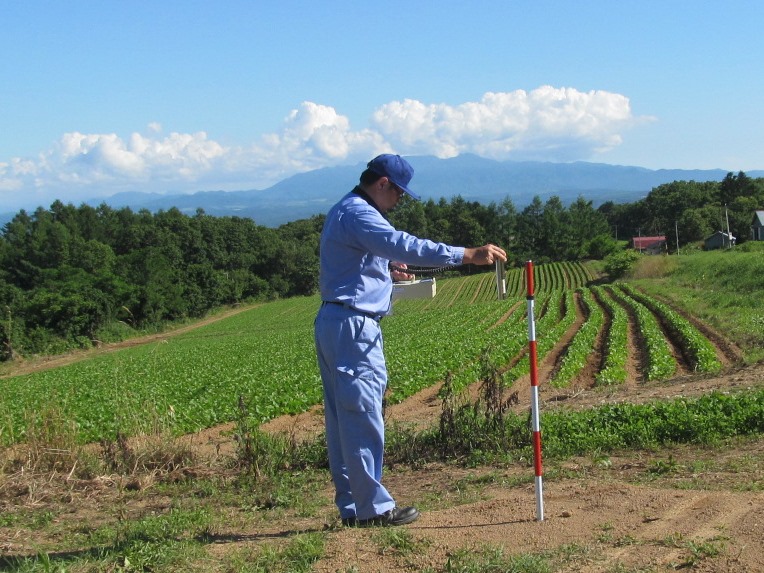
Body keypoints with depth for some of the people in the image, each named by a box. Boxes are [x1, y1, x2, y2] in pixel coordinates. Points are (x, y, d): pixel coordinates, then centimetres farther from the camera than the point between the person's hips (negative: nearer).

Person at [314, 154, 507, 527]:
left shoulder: (343, 212, 20)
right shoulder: (359, 215, -14)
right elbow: (405, 246, -26)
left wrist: (385, 270, 18)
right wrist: (467, 255, -28)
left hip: (332, 323, 11)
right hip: (353, 326, -11)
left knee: (342, 419, 11)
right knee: (363, 416, -7)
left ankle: (351, 507, 16)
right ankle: (374, 507, -2)